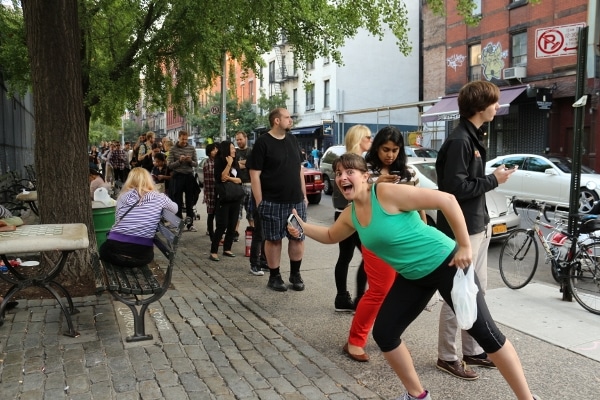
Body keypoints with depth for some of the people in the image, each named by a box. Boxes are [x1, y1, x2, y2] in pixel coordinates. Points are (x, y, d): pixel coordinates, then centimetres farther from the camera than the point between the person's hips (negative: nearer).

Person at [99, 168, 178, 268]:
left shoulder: (123, 196, 2)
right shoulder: (159, 198, 0)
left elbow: (117, 220, 10)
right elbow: (175, 209, 19)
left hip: (114, 251, 0)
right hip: (141, 255, 0)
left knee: (104, 249, 35)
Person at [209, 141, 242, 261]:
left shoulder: (235, 163, 12)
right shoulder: (219, 162, -4)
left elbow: (239, 180, 4)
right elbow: (221, 178, -17)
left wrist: (229, 178, -12)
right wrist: (229, 164, -16)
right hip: (223, 198, -6)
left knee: (232, 225, 6)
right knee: (222, 225, -10)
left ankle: (227, 249, 15)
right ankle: (213, 251, -7)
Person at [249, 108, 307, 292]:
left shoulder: (292, 140, 11)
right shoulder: (263, 142, -7)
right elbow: (254, 174, -10)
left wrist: (304, 195, 13)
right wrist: (259, 202, -13)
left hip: (296, 201, 6)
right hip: (273, 202, -5)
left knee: (298, 238, 8)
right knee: (273, 239, 4)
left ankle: (295, 274, 24)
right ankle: (274, 277, 17)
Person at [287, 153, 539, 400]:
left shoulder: (388, 193, -24)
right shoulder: (350, 215, 0)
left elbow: (447, 200, -25)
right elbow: (330, 236, 22)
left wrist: (465, 246, -22)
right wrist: (302, 227, 7)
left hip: (445, 264, -7)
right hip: (412, 277, 8)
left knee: (484, 332, -4)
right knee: (383, 334, 5)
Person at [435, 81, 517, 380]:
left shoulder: (473, 137, 13)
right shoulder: (459, 141, -17)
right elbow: (456, 188, -23)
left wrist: (485, 214, 11)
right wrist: (494, 180, -13)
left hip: (479, 225, 10)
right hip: (463, 229, -10)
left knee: (477, 292, 16)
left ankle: (472, 351, 29)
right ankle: (447, 357, 14)